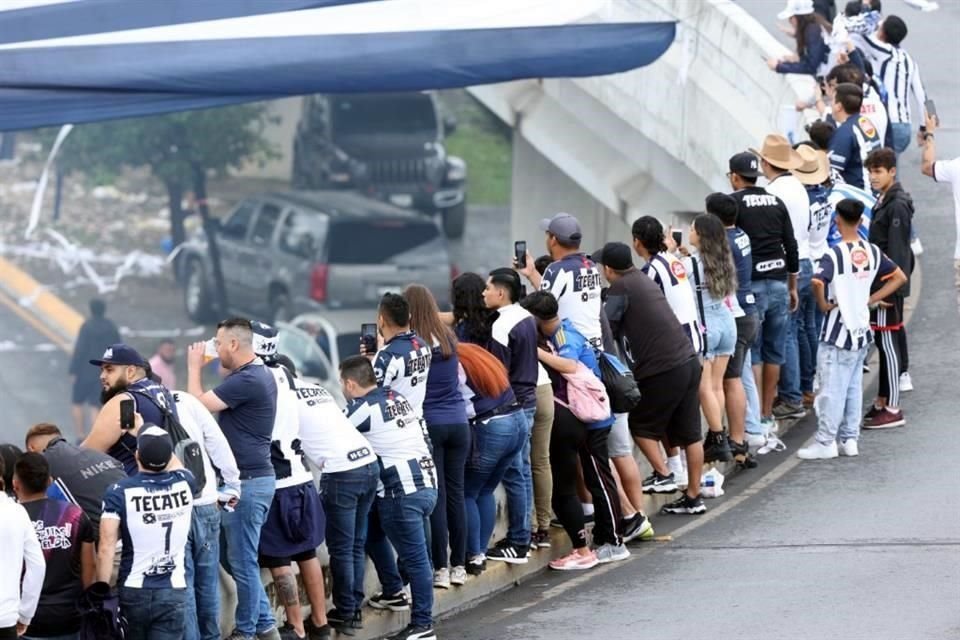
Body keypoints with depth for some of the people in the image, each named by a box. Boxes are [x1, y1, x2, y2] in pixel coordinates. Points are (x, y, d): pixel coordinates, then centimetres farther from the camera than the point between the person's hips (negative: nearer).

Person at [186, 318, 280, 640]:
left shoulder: (246, 381, -21)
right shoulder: (259, 374, 13)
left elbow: (198, 405, -15)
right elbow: (217, 402, 24)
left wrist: (194, 367, -4)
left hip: (247, 481, -11)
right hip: (254, 477, 11)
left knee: (242, 560, -2)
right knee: (243, 557, 15)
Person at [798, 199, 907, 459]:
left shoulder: (835, 255, -16)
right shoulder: (872, 252, 2)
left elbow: (818, 282, -33)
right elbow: (900, 277, 9)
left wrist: (823, 304, -14)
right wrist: (870, 300, 7)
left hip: (837, 333, -6)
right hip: (862, 331, 6)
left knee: (832, 388, -1)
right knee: (854, 387, 13)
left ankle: (825, 442, 2)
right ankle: (850, 439, 16)